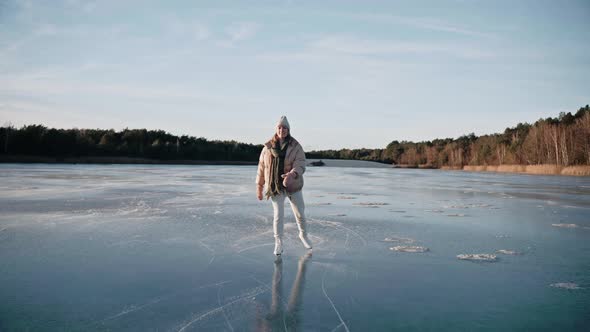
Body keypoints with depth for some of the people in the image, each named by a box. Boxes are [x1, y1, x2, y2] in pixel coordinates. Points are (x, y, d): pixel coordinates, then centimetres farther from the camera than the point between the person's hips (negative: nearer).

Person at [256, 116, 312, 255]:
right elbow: (261, 168, 3)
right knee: (278, 215, -4)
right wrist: (259, 187, 3)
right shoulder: (268, 147, -3)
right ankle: (278, 243, 12)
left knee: (300, 213, 11)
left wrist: (291, 175, -39)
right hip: (276, 186, 0)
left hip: (293, 185, 1)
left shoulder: (296, 147, -7)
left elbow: (300, 165, -19)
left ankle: (303, 235, 38)